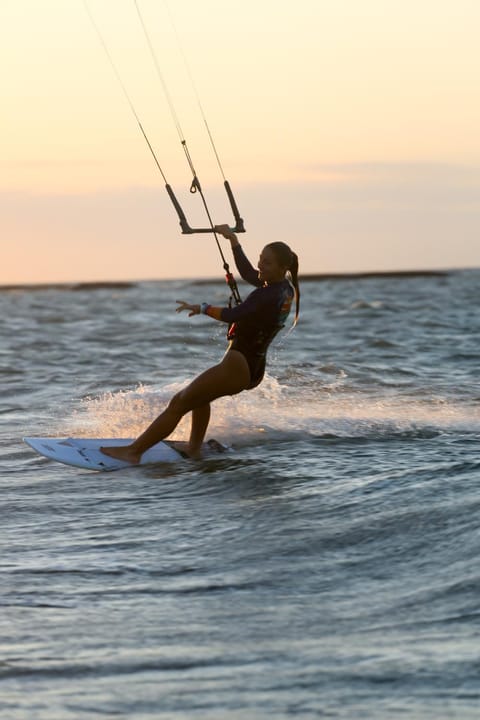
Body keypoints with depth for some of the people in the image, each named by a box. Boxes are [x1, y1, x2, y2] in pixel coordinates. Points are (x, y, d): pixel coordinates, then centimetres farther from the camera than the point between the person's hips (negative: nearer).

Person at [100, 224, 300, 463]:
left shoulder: (268, 295, -23)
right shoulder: (286, 287, 5)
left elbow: (234, 315, -36)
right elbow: (248, 273, 21)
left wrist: (203, 308, -25)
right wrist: (233, 239, 20)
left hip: (237, 367, -10)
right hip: (253, 369, 10)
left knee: (178, 404, -4)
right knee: (199, 395, 35)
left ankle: (133, 451, -1)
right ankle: (194, 448, 34)